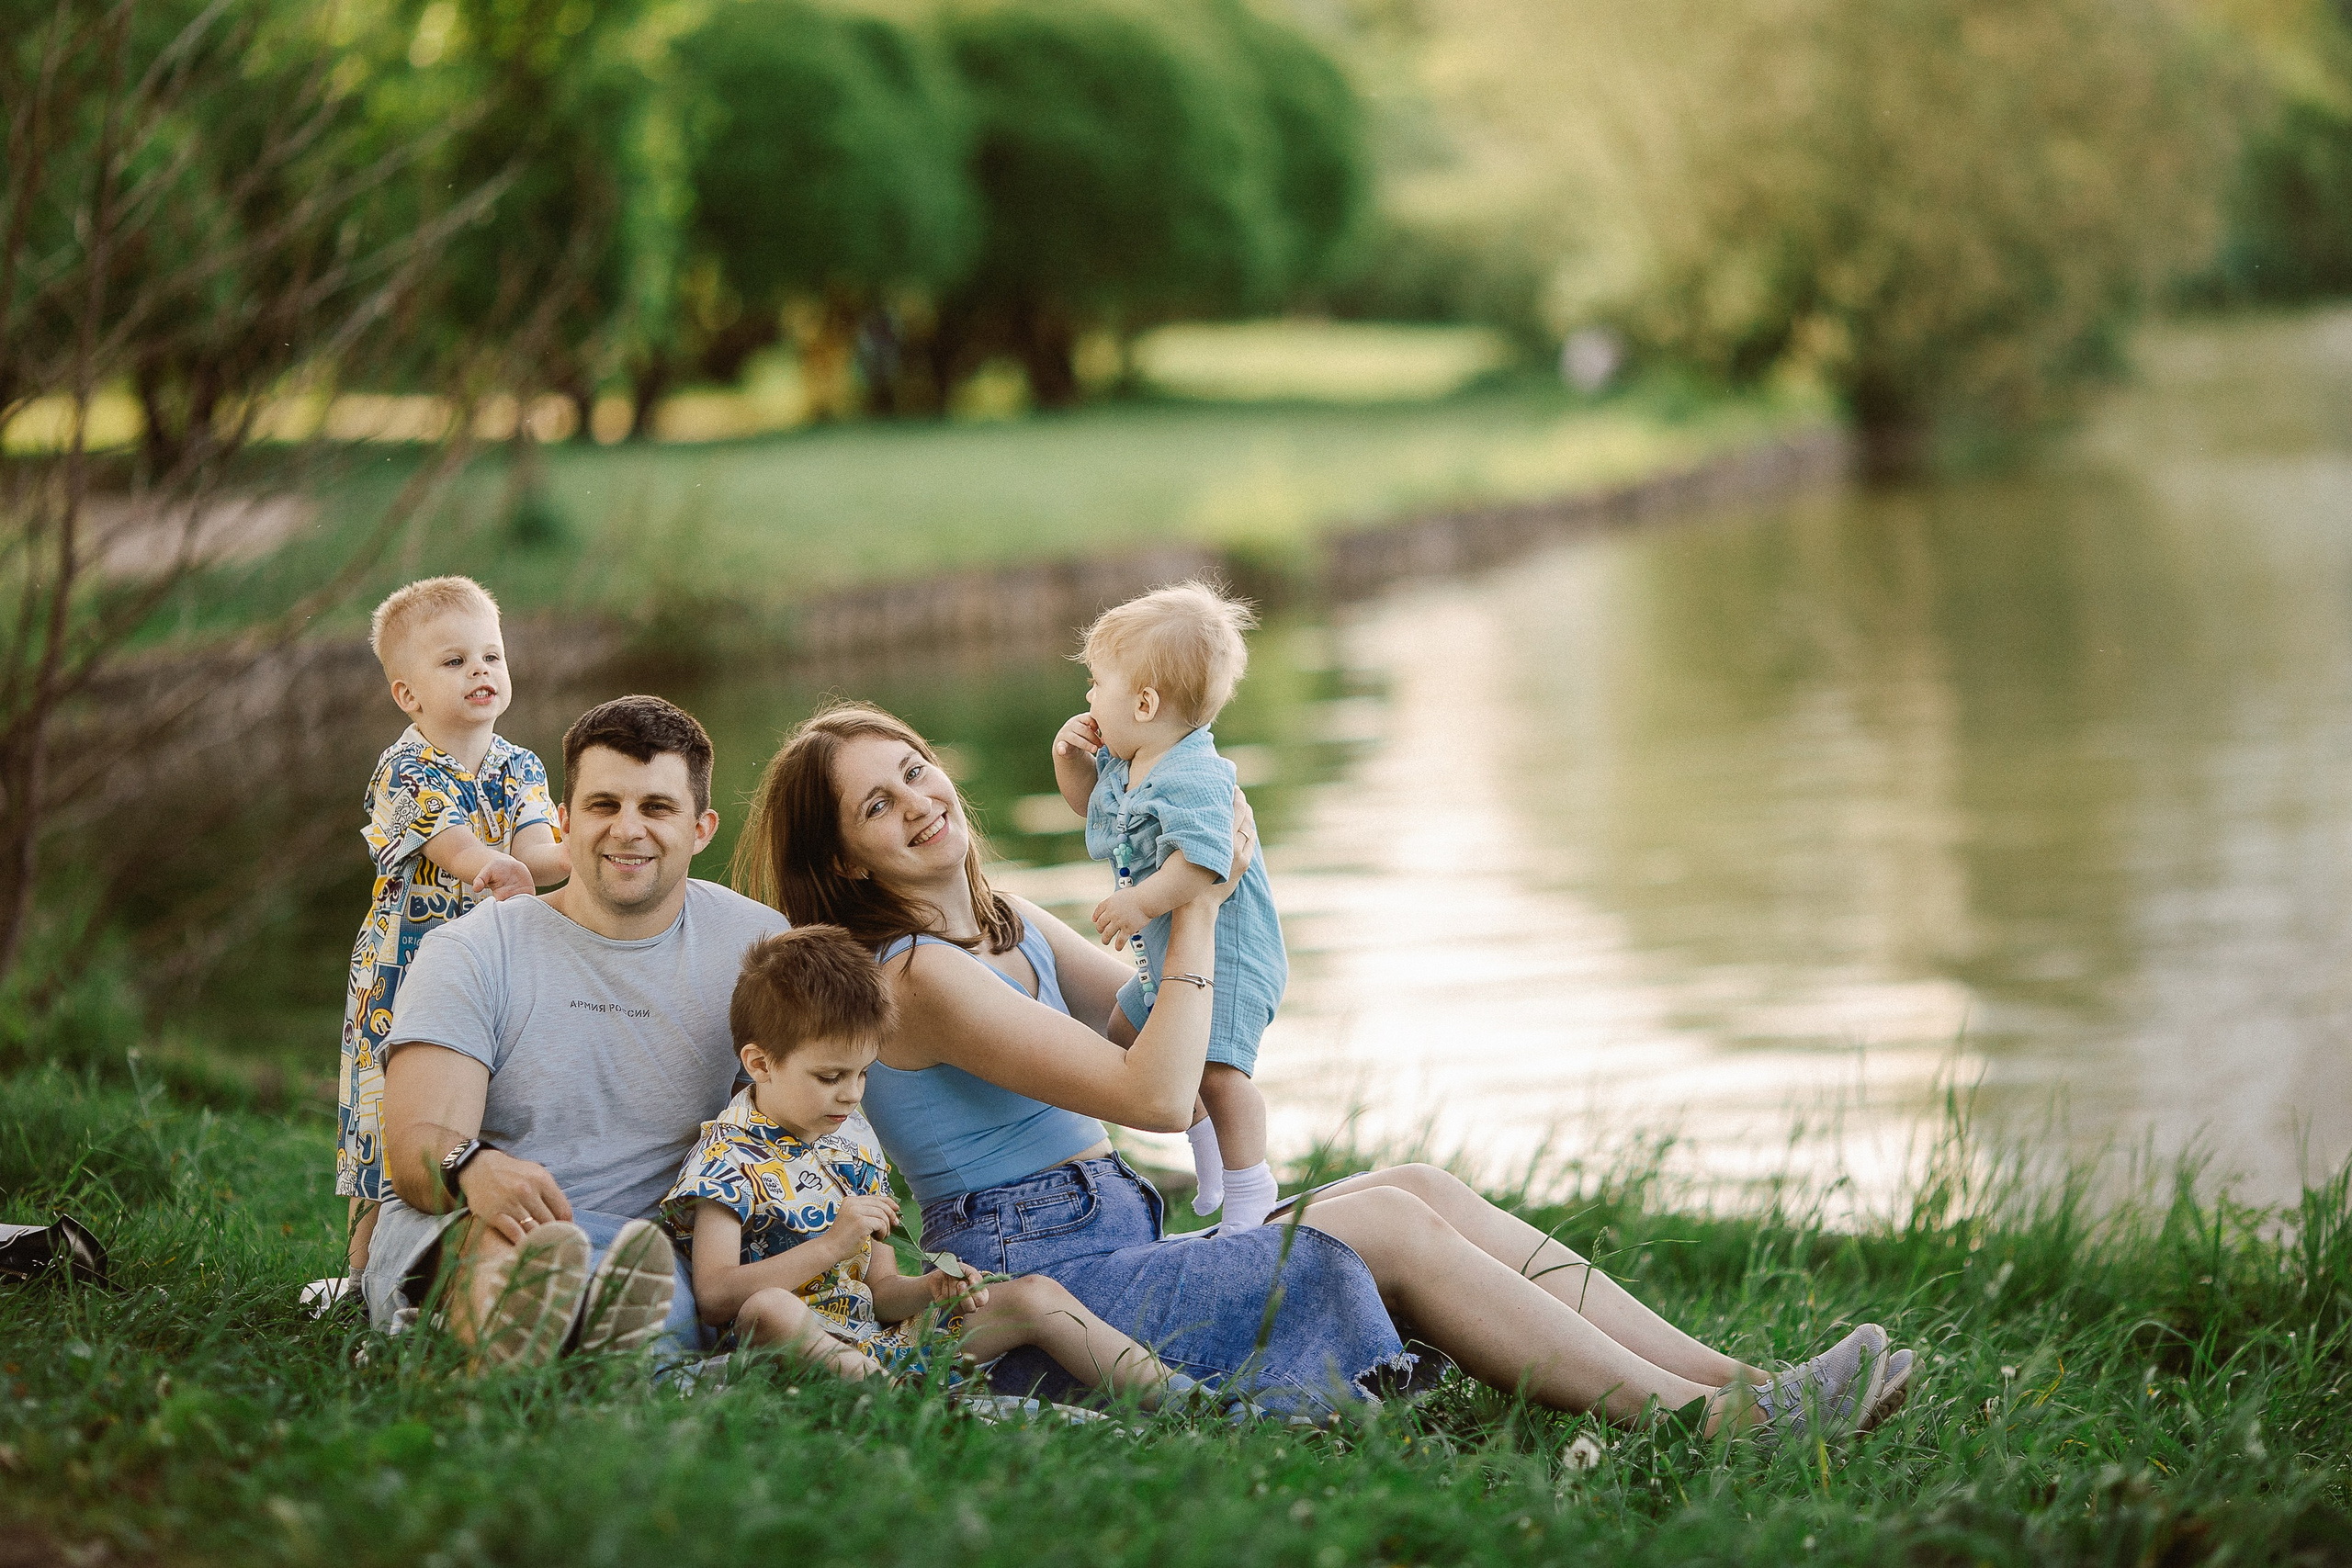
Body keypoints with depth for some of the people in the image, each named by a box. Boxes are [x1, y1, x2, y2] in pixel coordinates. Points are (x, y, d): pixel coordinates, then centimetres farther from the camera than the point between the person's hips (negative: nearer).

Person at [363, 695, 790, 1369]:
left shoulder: (753, 944, 12)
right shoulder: (471, 954, 5)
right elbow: (415, 1143, -9)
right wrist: (472, 1167, -35)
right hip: (446, 1236, -3)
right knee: (500, 1230, -42)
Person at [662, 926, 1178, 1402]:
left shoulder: (854, 1142, 18)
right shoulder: (728, 1157, -5)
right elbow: (715, 1297, -18)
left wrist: (930, 1289, -4)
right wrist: (832, 1246, -21)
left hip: (876, 1344, 7)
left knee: (1035, 1298, -2)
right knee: (768, 1311, -42)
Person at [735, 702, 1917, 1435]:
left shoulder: (1010, 928, 15)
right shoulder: (917, 977, -15)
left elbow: (1165, 1022, 26)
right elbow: (1158, 1095, -19)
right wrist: (1196, 909, -8)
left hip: (1114, 1245, 9)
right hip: (1034, 1287, -9)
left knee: (1424, 1190, -5)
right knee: (1387, 1225, -18)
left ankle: (1729, 1377, -12)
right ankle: (1711, 1423, -20)